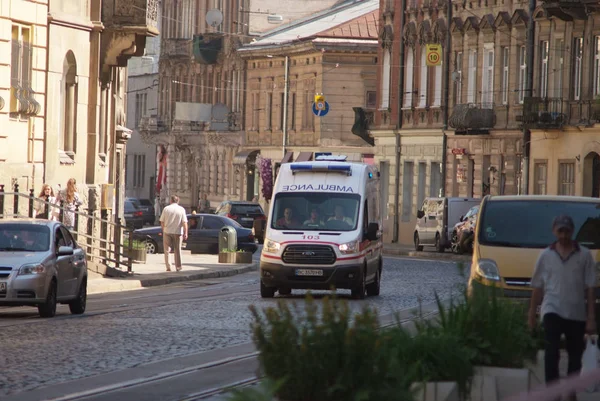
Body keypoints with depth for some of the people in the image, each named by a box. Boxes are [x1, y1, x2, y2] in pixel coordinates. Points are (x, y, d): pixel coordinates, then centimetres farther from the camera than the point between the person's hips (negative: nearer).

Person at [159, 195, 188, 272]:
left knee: (167, 250, 7)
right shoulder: (181, 209, -1)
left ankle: (168, 267, 2)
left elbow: (162, 222, 2)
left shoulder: (166, 209, 0)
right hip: (178, 232, 0)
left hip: (167, 231, 0)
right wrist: (185, 233, -5)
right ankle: (178, 267, 11)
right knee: (177, 250, 10)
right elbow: (184, 222, -6)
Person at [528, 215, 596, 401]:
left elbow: (590, 288, 0)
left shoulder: (584, 255, 2)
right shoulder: (545, 256, 6)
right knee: (552, 351, -17)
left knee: (575, 356, 10)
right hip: (552, 310, -1)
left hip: (577, 314, 1)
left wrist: (591, 318, -4)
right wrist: (532, 314, 11)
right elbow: (537, 287, 11)